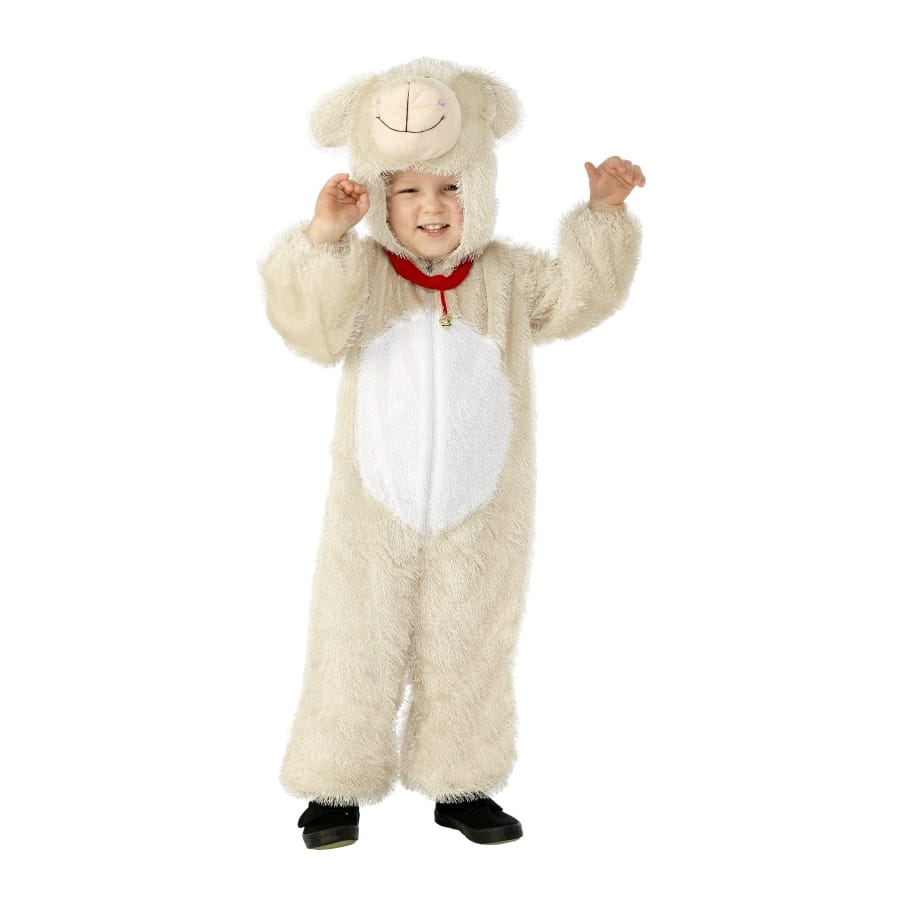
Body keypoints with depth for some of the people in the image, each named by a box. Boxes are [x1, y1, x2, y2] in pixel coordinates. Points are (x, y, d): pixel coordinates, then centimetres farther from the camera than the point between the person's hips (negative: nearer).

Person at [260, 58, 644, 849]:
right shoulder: (362, 276, -5)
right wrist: (323, 237, -34)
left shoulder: (508, 277, 2)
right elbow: (313, 327, -20)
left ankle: (459, 785, 31)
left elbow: (576, 294, -6)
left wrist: (603, 215, -18)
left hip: (479, 522, 2)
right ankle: (337, 787, 25)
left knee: (467, 657, 13)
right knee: (356, 654, 8)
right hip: (373, 519, -1)